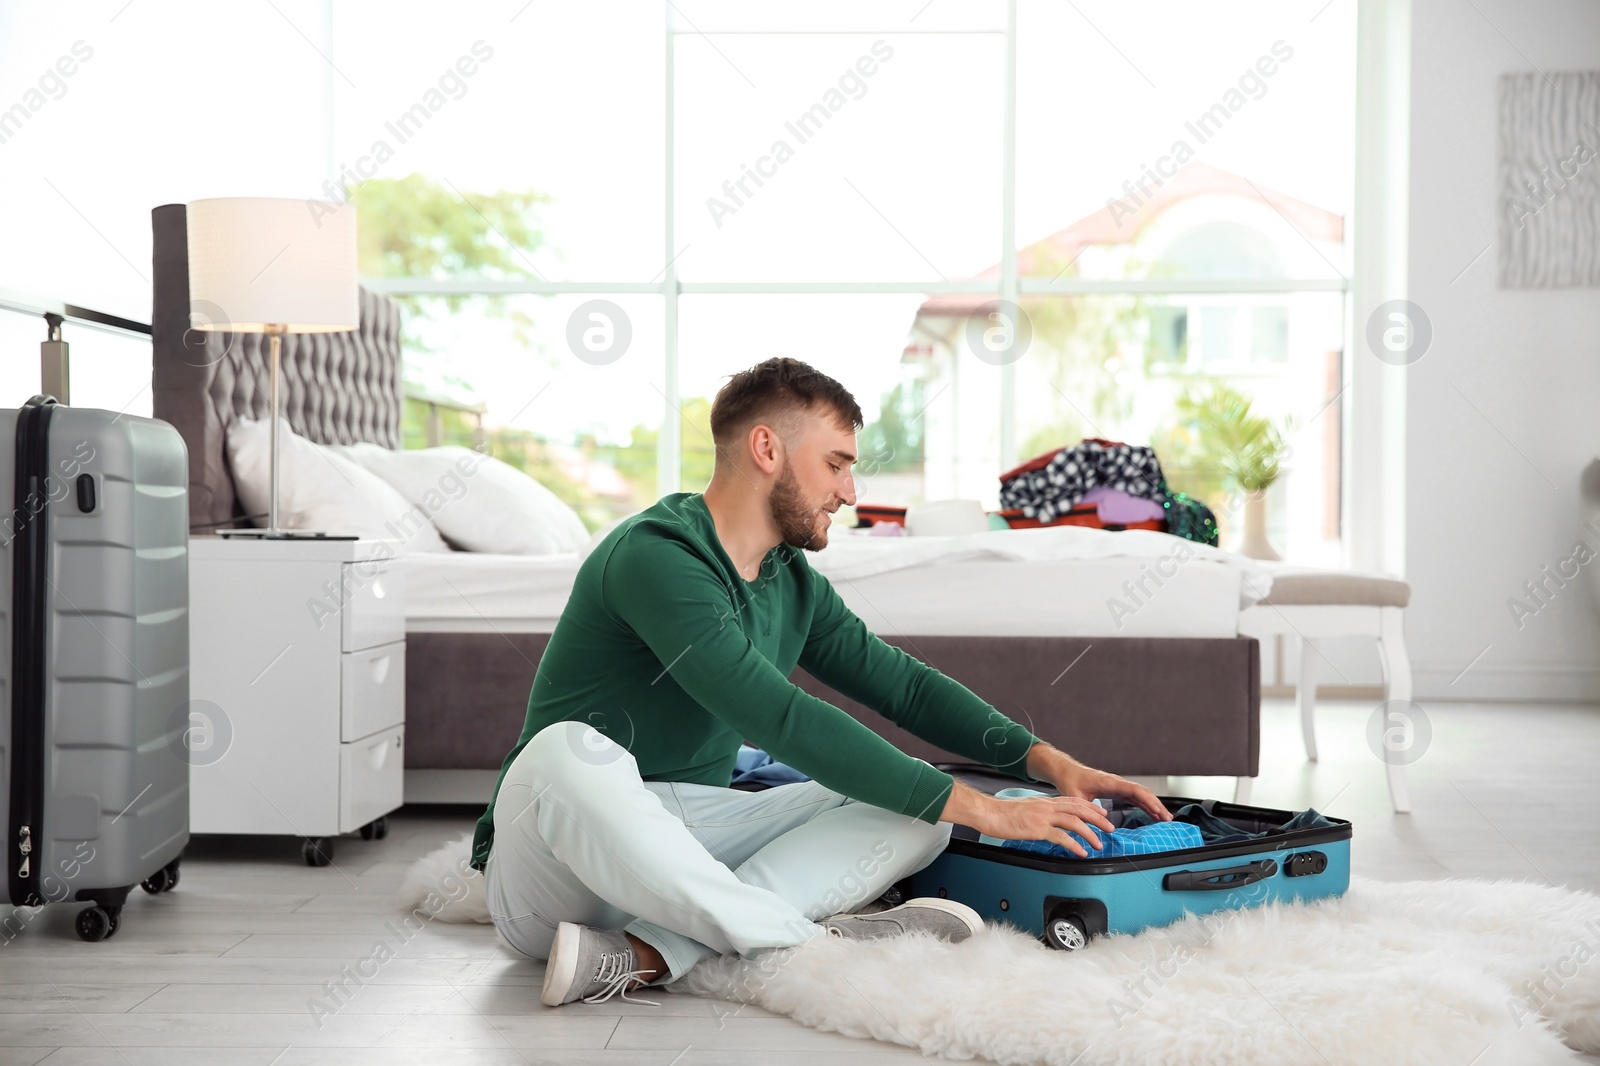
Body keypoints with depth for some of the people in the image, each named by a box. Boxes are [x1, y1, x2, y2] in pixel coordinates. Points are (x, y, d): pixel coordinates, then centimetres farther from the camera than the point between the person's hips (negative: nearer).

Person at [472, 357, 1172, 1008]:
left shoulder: (793, 580, 9)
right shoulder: (654, 555, -19)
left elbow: (903, 684, 17)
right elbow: (782, 723, -26)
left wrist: (1049, 761, 2)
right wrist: (977, 808, -24)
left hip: (687, 840, 7)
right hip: (550, 863, -7)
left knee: (916, 808, -10)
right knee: (570, 752, -40)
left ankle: (648, 954, -27)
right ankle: (815, 940, -26)